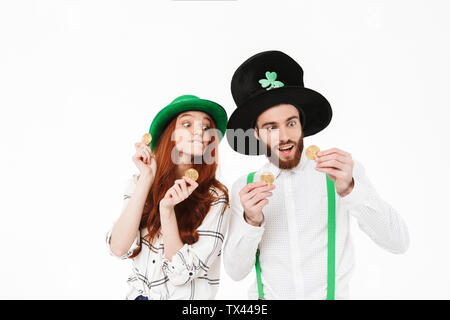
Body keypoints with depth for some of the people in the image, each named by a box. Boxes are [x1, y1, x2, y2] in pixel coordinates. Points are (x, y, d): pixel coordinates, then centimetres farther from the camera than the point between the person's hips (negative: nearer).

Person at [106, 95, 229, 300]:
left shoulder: (215, 197, -11)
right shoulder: (137, 183, -2)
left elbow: (181, 273, -12)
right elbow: (118, 248, -12)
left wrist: (166, 209, -22)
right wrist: (147, 179, -15)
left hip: (186, 295, -2)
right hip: (138, 293, 2)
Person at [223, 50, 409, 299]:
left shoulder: (345, 172, -3)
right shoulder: (244, 188, 0)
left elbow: (398, 242, -9)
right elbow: (236, 271, -2)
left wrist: (349, 189, -22)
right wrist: (251, 221, -19)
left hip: (332, 294, 0)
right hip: (268, 296, 1)